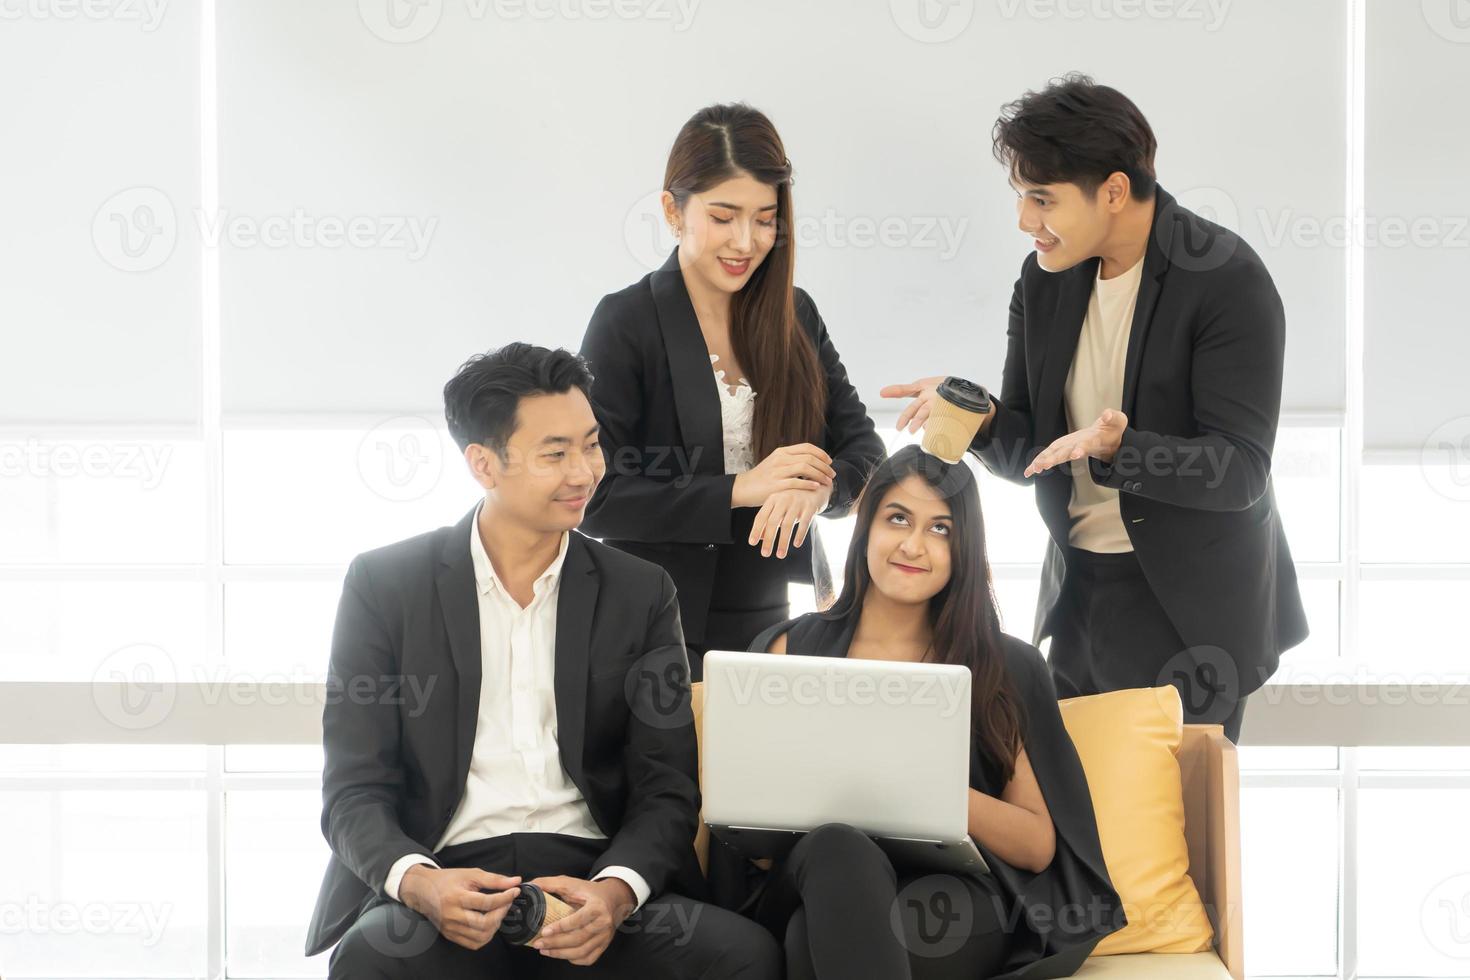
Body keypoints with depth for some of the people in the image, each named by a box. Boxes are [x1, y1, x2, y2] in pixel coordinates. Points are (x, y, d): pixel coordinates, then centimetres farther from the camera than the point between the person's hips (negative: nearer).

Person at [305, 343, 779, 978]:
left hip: (590, 881, 3)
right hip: (446, 881, -2)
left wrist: (615, 891, -16)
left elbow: (666, 789, 7)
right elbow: (354, 792, 3)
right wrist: (417, 881, -21)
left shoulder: (640, 594, 12)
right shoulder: (384, 585, 7)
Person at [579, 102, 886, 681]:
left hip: (765, 619, 4)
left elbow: (864, 450, 4)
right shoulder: (627, 323, -8)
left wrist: (817, 488, -19)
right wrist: (737, 490, -21)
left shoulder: (794, 317, 6)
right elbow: (592, 496, -14)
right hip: (654, 628, -4)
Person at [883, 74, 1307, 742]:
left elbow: (1242, 471, -19)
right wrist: (979, 417, -15)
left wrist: (1117, 449, -33)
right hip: (1079, 594, 6)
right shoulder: (1044, 279, 4)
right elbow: (1025, 455, 7)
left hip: (1190, 607, -6)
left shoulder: (1228, 280, -15)